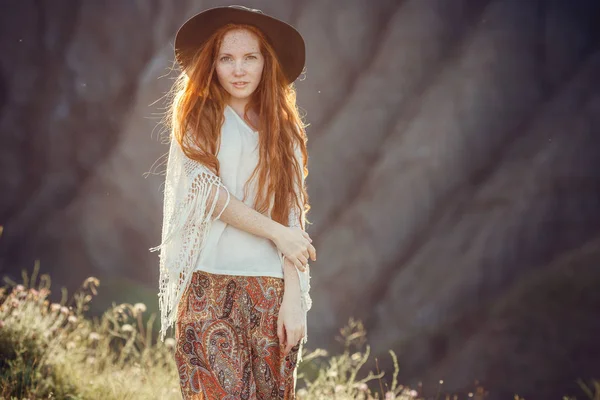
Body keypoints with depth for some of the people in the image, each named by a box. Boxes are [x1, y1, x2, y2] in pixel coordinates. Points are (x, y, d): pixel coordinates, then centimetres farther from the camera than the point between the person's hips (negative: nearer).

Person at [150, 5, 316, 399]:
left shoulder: (285, 131, 12)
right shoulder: (196, 118, 7)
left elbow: (293, 217, 5)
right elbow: (207, 192, -5)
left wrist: (293, 297, -5)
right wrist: (276, 232, -7)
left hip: (272, 290, 2)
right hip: (209, 288, -2)